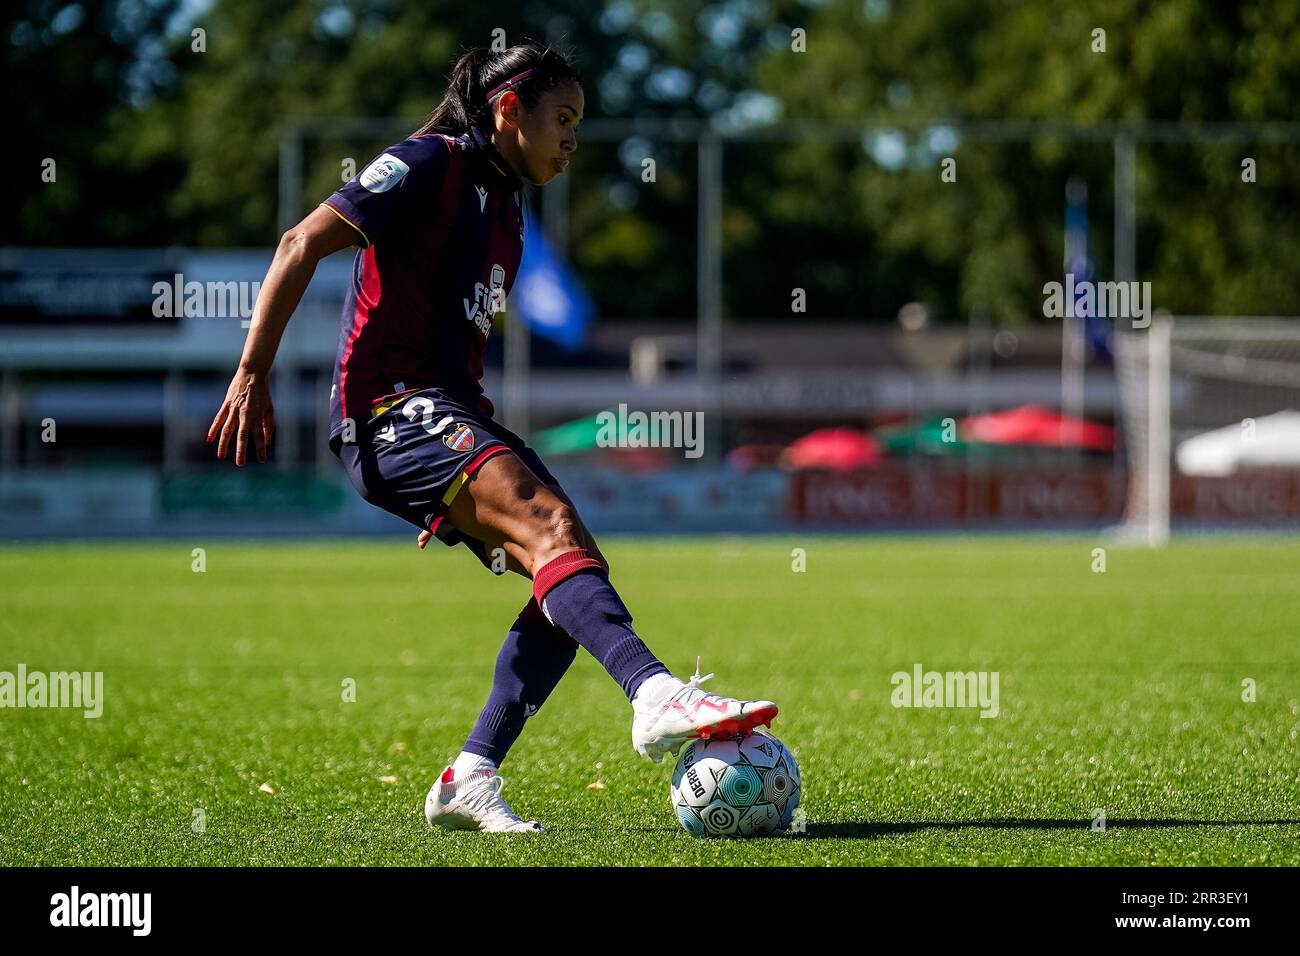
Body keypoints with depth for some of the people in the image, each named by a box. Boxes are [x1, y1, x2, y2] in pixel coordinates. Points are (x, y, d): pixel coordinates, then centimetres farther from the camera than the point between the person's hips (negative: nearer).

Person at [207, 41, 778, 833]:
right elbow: (303, 244, -10)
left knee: (572, 576, -4)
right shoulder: (430, 165, -4)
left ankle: (470, 780, -4)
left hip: (451, 411, 10)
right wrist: (252, 375, -16)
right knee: (550, 523, -30)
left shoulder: (506, 213, 23)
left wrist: (457, 489, 31)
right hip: (390, 409, -10)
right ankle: (657, 695, -49)